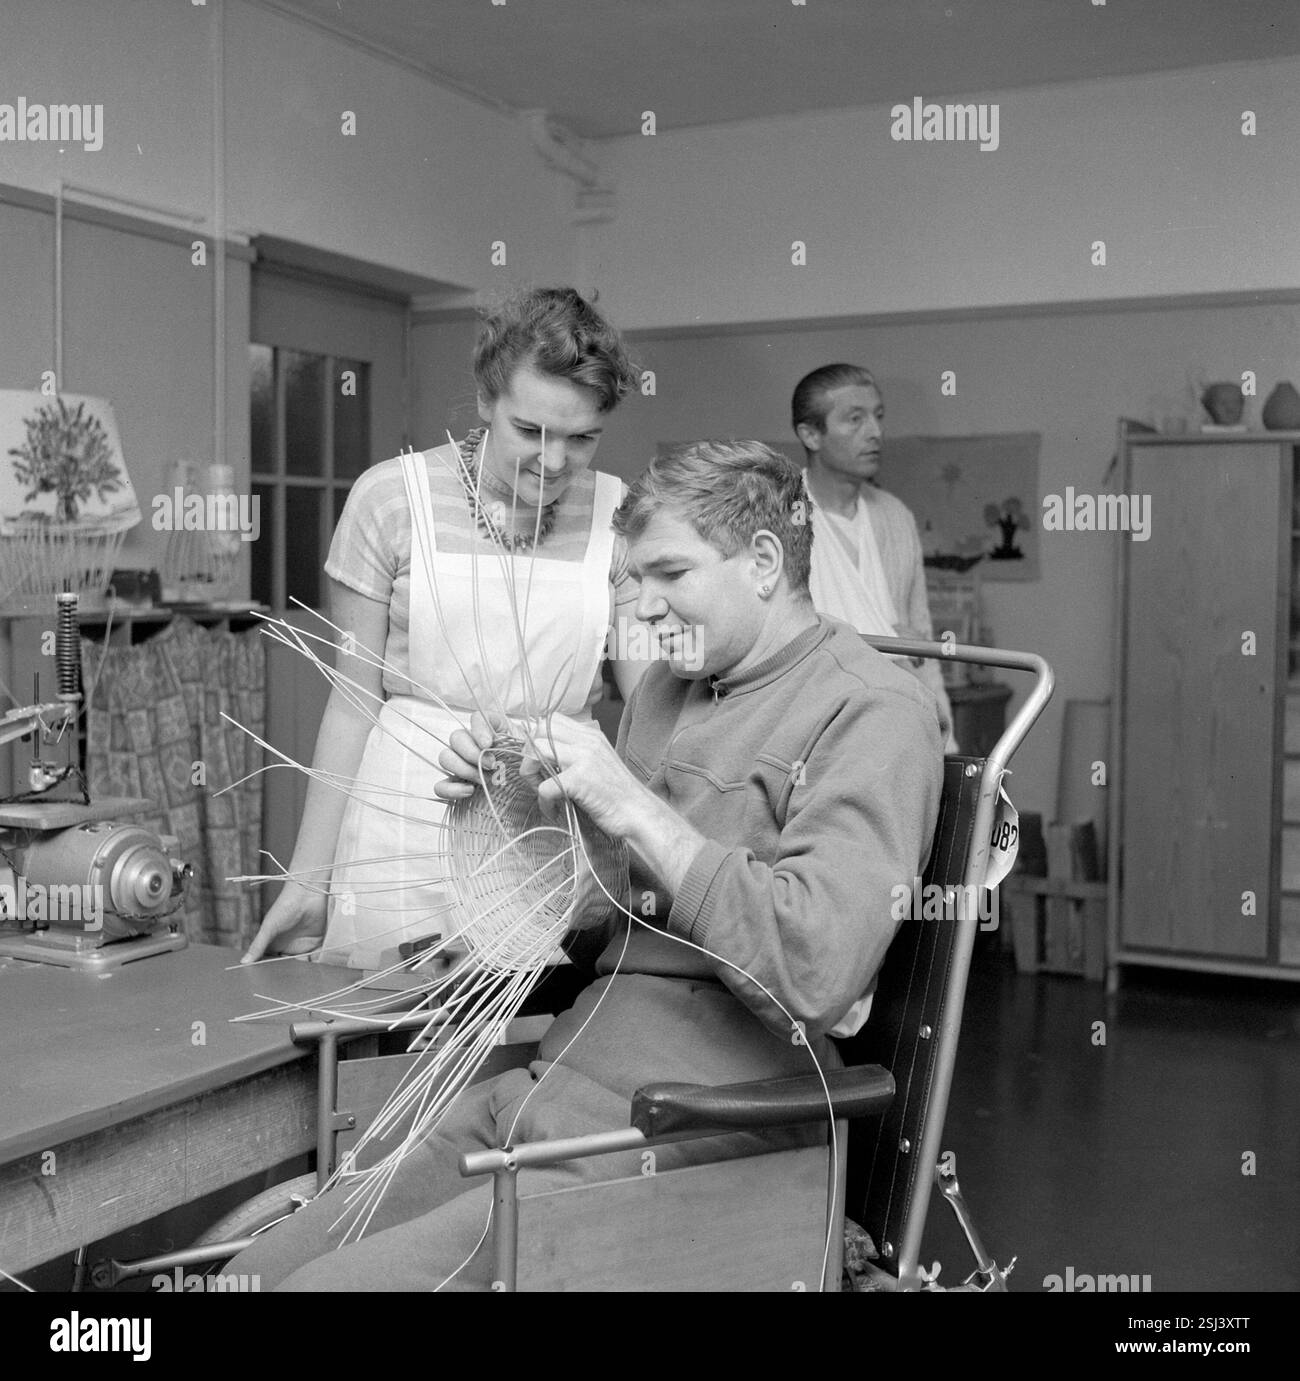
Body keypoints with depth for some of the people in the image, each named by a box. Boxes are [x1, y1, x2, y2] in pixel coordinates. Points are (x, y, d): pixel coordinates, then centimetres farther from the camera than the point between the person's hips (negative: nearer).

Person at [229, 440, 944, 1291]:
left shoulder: (872, 711, -8)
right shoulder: (666, 689, 17)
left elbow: (817, 973, -22)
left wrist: (637, 810, -18)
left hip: (679, 1131, -7)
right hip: (546, 1089, 7)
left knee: (328, 1281, -16)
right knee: (263, 1267, -2)